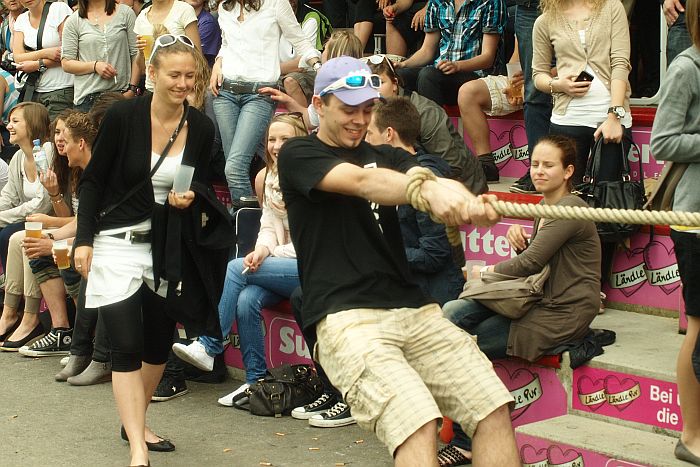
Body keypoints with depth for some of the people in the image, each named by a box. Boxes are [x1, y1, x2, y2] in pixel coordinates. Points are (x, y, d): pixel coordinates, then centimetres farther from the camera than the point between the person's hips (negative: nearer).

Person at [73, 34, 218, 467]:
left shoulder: (202, 128, -3)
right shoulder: (123, 116, -13)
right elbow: (93, 181, -5)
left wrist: (188, 200, -12)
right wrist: (84, 240, -9)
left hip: (168, 248, 4)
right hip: (118, 245, -4)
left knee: (160, 343, 14)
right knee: (127, 347, -10)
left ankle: (135, 424, 35)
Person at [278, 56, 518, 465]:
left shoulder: (386, 156, 21)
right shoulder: (299, 155, 5)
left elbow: (421, 177, -4)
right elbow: (361, 181, -16)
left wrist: (466, 201, -28)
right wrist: (429, 189, -36)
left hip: (414, 309, 6)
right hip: (347, 319, -6)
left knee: (494, 409, -10)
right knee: (417, 425, -27)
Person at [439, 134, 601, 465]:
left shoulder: (569, 210, -15)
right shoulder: (547, 206, 15)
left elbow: (530, 263, -17)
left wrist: (486, 272, -1)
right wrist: (517, 235, -4)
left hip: (563, 314, -9)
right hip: (538, 301, 10)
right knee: (452, 313, -9)